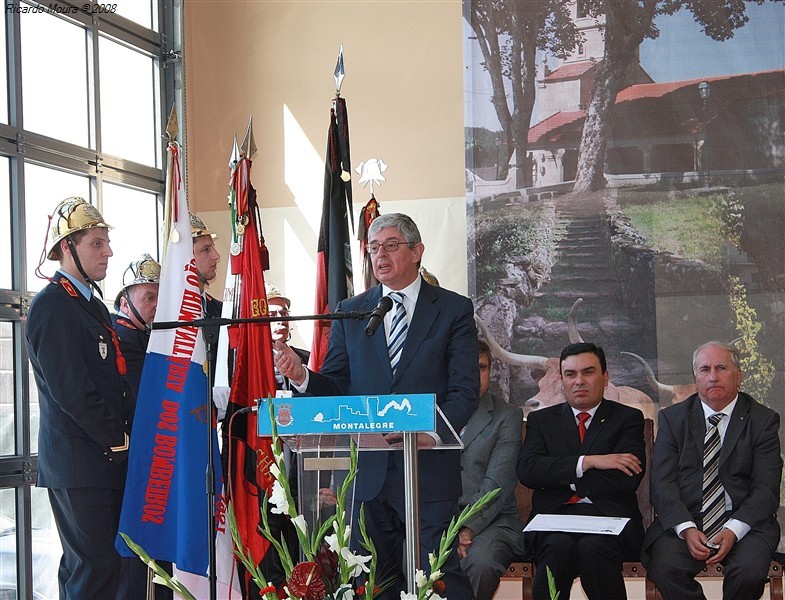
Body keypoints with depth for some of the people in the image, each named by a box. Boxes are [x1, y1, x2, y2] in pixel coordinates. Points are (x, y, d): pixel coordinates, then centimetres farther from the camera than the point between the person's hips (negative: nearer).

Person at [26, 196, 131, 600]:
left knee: (84, 565, 13)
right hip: (79, 461, -9)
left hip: (109, 457, 9)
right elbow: (70, 389, -20)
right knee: (93, 566, -8)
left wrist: (126, 432, 8)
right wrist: (117, 439, -12)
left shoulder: (93, 305, 17)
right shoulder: (51, 306, -13)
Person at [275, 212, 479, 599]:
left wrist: (433, 432, -21)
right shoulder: (350, 313, 12)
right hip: (368, 470, 3)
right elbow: (336, 386, 7)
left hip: (430, 469, -3)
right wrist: (302, 376, -14)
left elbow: (466, 389, -4)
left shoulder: (454, 310, 3)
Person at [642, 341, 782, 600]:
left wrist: (733, 530, -18)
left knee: (750, 573, -31)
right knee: (664, 568, -30)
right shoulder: (672, 418, 10)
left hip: (743, 521, -1)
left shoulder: (763, 420, 6)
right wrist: (686, 529, -16)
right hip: (682, 520, 1)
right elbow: (662, 483, 1)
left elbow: (766, 489, -2)